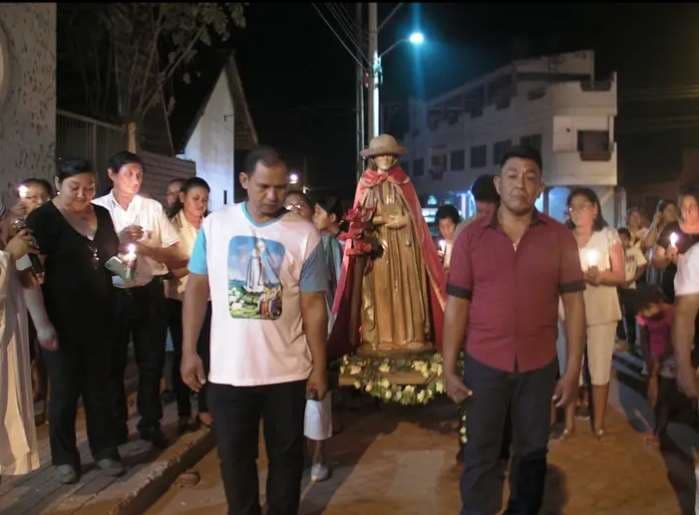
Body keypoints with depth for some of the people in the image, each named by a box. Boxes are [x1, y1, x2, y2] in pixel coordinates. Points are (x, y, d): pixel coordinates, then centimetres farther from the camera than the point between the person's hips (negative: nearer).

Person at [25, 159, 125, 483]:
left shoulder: (101, 215, 7)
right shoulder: (43, 218, -9)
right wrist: (41, 323, -19)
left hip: (100, 317, 5)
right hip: (62, 320, -4)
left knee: (98, 386, 13)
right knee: (64, 389, 7)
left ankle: (104, 451, 26)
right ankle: (64, 457, 23)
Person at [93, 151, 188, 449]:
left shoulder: (153, 208, 2)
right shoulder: (97, 208, -1)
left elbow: (176, 256, -1)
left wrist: (145, 247, -16)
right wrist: (119, 239, -18)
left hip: (149, 293, 1)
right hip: (112, 294, -1)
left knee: (151, 360, 10)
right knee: (114, 362, 11)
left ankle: (150, 423, 26)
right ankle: (116, 425, 26)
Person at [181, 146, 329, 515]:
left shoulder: (305, 234, -6)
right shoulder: (214, 225, -2)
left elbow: (313, 306, -3)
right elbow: (197, 288, 3)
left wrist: (319, 367, -2)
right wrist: (189, 351, 0)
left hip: (287, 371, 0)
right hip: (227, 369, 1)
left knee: (286, 455, 15)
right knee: (234, 456, 15)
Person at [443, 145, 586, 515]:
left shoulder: (560, 237, -2)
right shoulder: (471, 237, -3)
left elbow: (573, 303, -1)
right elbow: (456, 305, -2)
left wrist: (573, 370, -4)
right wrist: (449, 370, -3)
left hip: (539, 366, 1)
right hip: (483, 364, -1)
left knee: (531, 452, 17)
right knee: (480, 455, 10)